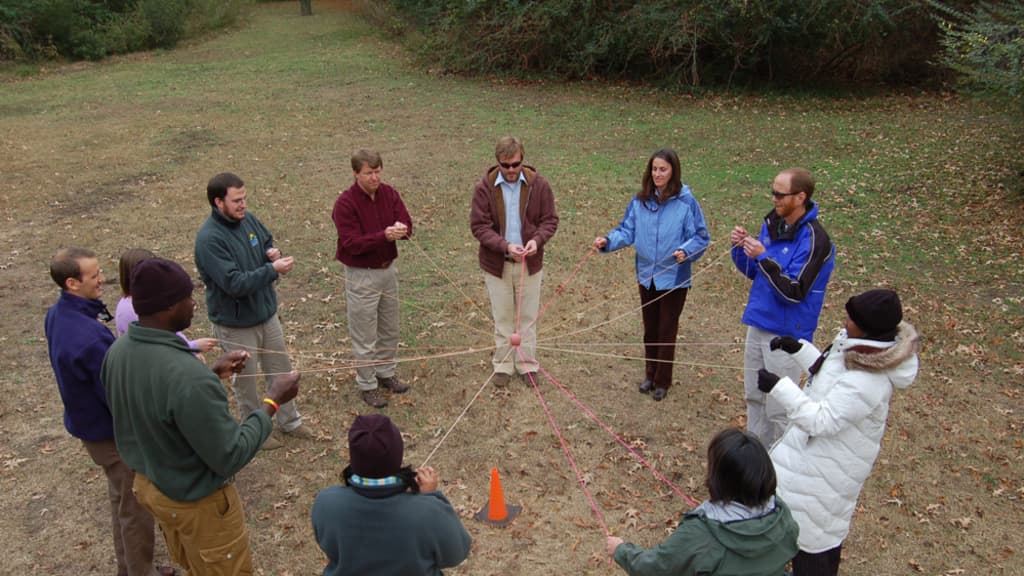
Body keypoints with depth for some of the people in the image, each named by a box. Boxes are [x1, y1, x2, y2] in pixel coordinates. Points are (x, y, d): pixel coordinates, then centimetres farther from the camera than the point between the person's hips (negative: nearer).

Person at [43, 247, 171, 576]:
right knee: (135, 508, 10)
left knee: (121, 500, 27)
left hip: (90, 423, 10)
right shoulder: (89, 338, -36)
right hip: (113, 432, -10)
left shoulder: (57, 315, -5)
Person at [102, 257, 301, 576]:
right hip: (196, 501, -8)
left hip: (147, 484, 8)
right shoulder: (189, 378, -37)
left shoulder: (117, 351, -10)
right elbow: (231, 458, -28)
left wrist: (212, 373, 4)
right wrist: (272, 400, -18)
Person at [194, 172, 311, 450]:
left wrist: (273, 253, -10)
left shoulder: (248, 219, -5)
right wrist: (272, 269, -30)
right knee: (246, 380, 14)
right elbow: (234, 283, -30)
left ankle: (289, 420, 41)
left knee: (281, 370, 21)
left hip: (266, 312, 7)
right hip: (235, 324, -7)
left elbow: (268, 242, 13)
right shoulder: (209, 239, -27)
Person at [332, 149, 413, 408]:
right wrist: (384, 235, -36)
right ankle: (367, 385, 22)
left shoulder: (389, 194, -2)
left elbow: (406, 222, -5)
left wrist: (401, 228, -30)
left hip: (389, 268, 6)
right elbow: (351, 243, -24)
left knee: (390, 329, 20)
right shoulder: (345, 203, -19)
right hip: (361, 275, -6)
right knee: (364, 336, 6)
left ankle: (386, 372, 39)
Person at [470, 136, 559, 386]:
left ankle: (527, 363, 28)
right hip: (496, 263, -1)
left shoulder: (538, 184, -8)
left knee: (528, 316, 12)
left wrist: (537, 240, -22)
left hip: (530, 262, 1)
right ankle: (503, 365, 26)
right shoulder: (484, 187, -11)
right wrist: (505, 246, -26)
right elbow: (478, 225, -13)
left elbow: (550, 220, -2)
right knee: (502, 317, 12)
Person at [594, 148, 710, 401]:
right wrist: (608, 241, -18)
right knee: (650, 328, 18)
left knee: (667, 329, 8)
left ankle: (663, 380, 24)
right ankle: (650, 374, 36)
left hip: (674, 278, -4)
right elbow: (627, 230, -1)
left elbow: (701, 237, -10)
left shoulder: (686, 202, -14)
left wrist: (686, 251, -29)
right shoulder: (640, 200, -4)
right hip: (647, 275, 4)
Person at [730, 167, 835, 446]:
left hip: (786, 334, -7)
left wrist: (764, 257, -30)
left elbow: (794, 292, -23)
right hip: (758, 324, 8)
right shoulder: (772, 223, 2)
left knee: (779, 408, 4)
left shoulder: (813, 239, -20)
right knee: (754, 397, 20)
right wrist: (741, 249, -8)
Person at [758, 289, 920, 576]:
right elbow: (827, 369, 10)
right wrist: (798, 348, 0)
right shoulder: (867, 350, -7)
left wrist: (778, 387, -34)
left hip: (828, 465, -10)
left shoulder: (866, 382, -36)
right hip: (822, 451, 10)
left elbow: (822, 420, -32)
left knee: (811, 526, 10)